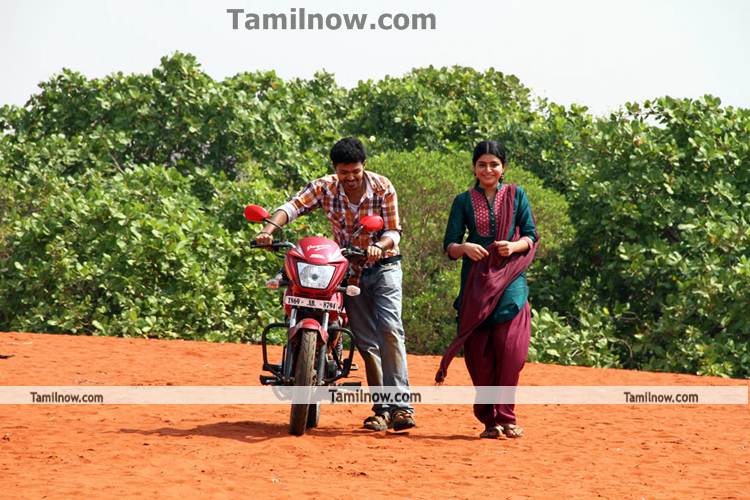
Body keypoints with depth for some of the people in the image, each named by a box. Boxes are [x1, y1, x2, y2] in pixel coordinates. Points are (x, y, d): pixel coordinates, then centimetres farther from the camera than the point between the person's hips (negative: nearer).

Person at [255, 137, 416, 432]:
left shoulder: (382, 188, -12)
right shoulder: (324, 187, -10)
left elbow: (393, 231, -12)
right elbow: (293, 206, -22)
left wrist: (379, 247, -34)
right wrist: (269, 229, -41)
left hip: (382, 264, -2)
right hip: (349, 269, 2)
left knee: (389, 328, -20)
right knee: (366, 341, 2)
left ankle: (401, 404, -25)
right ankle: (382, 408, 7)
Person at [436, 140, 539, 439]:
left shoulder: (516, 196, 10)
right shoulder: (464, 201, 10)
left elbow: (531, 237, 9)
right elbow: (449, 246, 5)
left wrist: (515, 246, -12)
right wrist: (465, 248, -16)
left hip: (510, 280, -1)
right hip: (475, 282, 1)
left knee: (510, 348, -12)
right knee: (479, 353, -3)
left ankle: (505, 416, -2)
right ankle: (489, 419, 6)